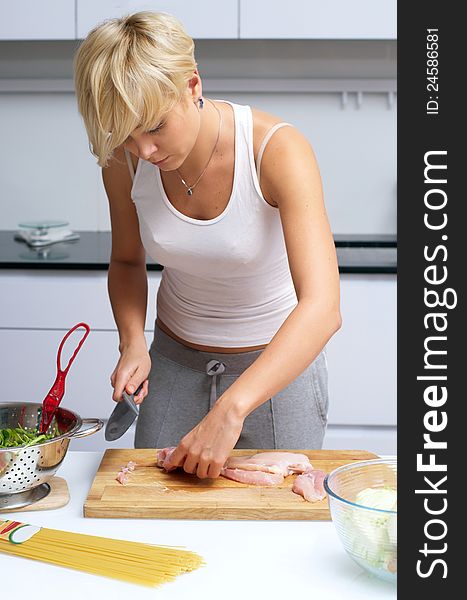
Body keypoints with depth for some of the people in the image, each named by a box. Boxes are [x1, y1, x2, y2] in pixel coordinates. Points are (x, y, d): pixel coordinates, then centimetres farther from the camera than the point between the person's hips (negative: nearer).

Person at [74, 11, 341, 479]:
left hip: (280, 361, -3)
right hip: (175, 359, 4)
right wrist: (132, 342, -13)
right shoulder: (125, 159, -14)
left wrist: (230, 411, -42)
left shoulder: (277, 150, -28)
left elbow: (322, 309, -36)